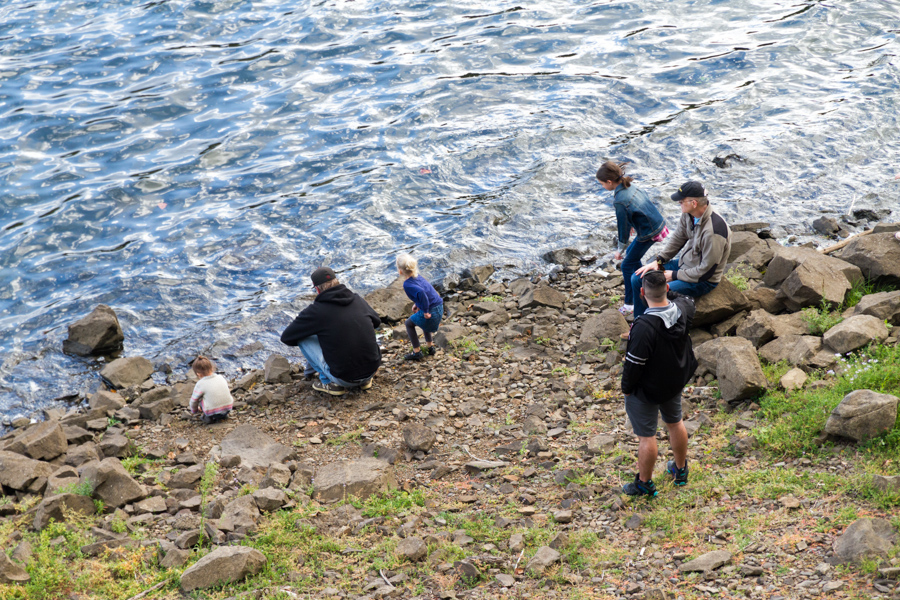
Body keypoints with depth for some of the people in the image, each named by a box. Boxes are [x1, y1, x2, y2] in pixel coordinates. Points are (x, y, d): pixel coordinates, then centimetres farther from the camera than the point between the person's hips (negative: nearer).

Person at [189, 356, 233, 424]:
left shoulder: (200, 384, -8)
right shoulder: (221, 378, 6)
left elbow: (194, 400, 4)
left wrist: (194, 411, 26)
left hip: (212, 413, -5)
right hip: (228, 409, 5)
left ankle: (208, 417, 5)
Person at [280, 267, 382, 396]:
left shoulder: (316, 311, -9)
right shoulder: (358, 300, 4)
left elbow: (286, 338, 2)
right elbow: (376, 321, 24)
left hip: (345, 379, -5)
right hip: (372, 370, 5)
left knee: (303, 338, 6)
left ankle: (329, 382, 7)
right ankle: (365, 380, 20)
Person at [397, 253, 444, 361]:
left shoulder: (407, 284, -19)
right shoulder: (417, 276, 7)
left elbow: (421, 292, -37)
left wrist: (425, 311, -27)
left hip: (431, 313, -8)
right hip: (439, 307, 8)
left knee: (409, 324, 17)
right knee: (423, 322, 38)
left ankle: (417, 352, 21)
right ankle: (430, 347, 46)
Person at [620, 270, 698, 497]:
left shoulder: (644, 327, -36)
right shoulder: (683, 309, -15)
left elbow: (634, 364, -25)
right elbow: (687, 299, 14)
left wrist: (626, 387, -9)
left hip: (647, 390, -7)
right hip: (675, 382, 7)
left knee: (646, 436, 9)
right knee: (675, 423, 27)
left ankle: (645, 484, 26)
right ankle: (681, 470, 46)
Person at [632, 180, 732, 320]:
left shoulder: (713, 231, -32)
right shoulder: (688, 214, -6)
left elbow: (706, 272, -26)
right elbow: (677, 238, 12)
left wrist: (674, 275, -17)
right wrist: (658, 261, 3)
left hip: (702, 281, -9)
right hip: (683, 264, 9)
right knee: (638, 278, 7)